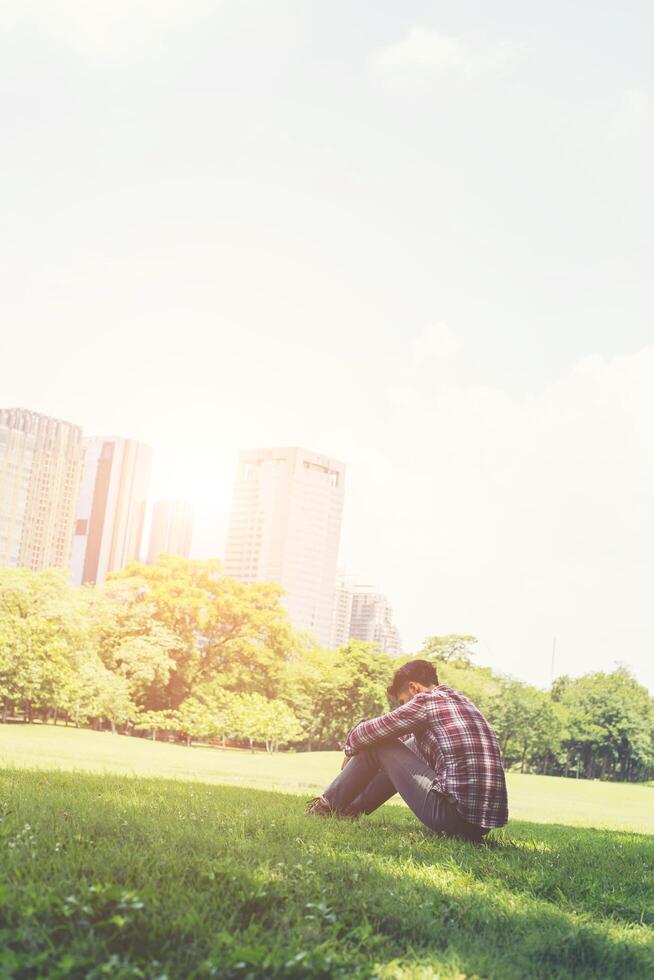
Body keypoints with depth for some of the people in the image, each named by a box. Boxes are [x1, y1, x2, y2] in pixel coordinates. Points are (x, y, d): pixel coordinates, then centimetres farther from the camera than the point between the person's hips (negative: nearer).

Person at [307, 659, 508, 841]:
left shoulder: (426, 701, -5)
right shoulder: (460, 701, 20)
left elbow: (370, 731, 1)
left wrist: (350, 748, 23)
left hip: (452, 816, -9)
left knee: (376, 743, 5)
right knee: (412, 748, 27)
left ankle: (328, 805, 21)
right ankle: (354, 807, 33)